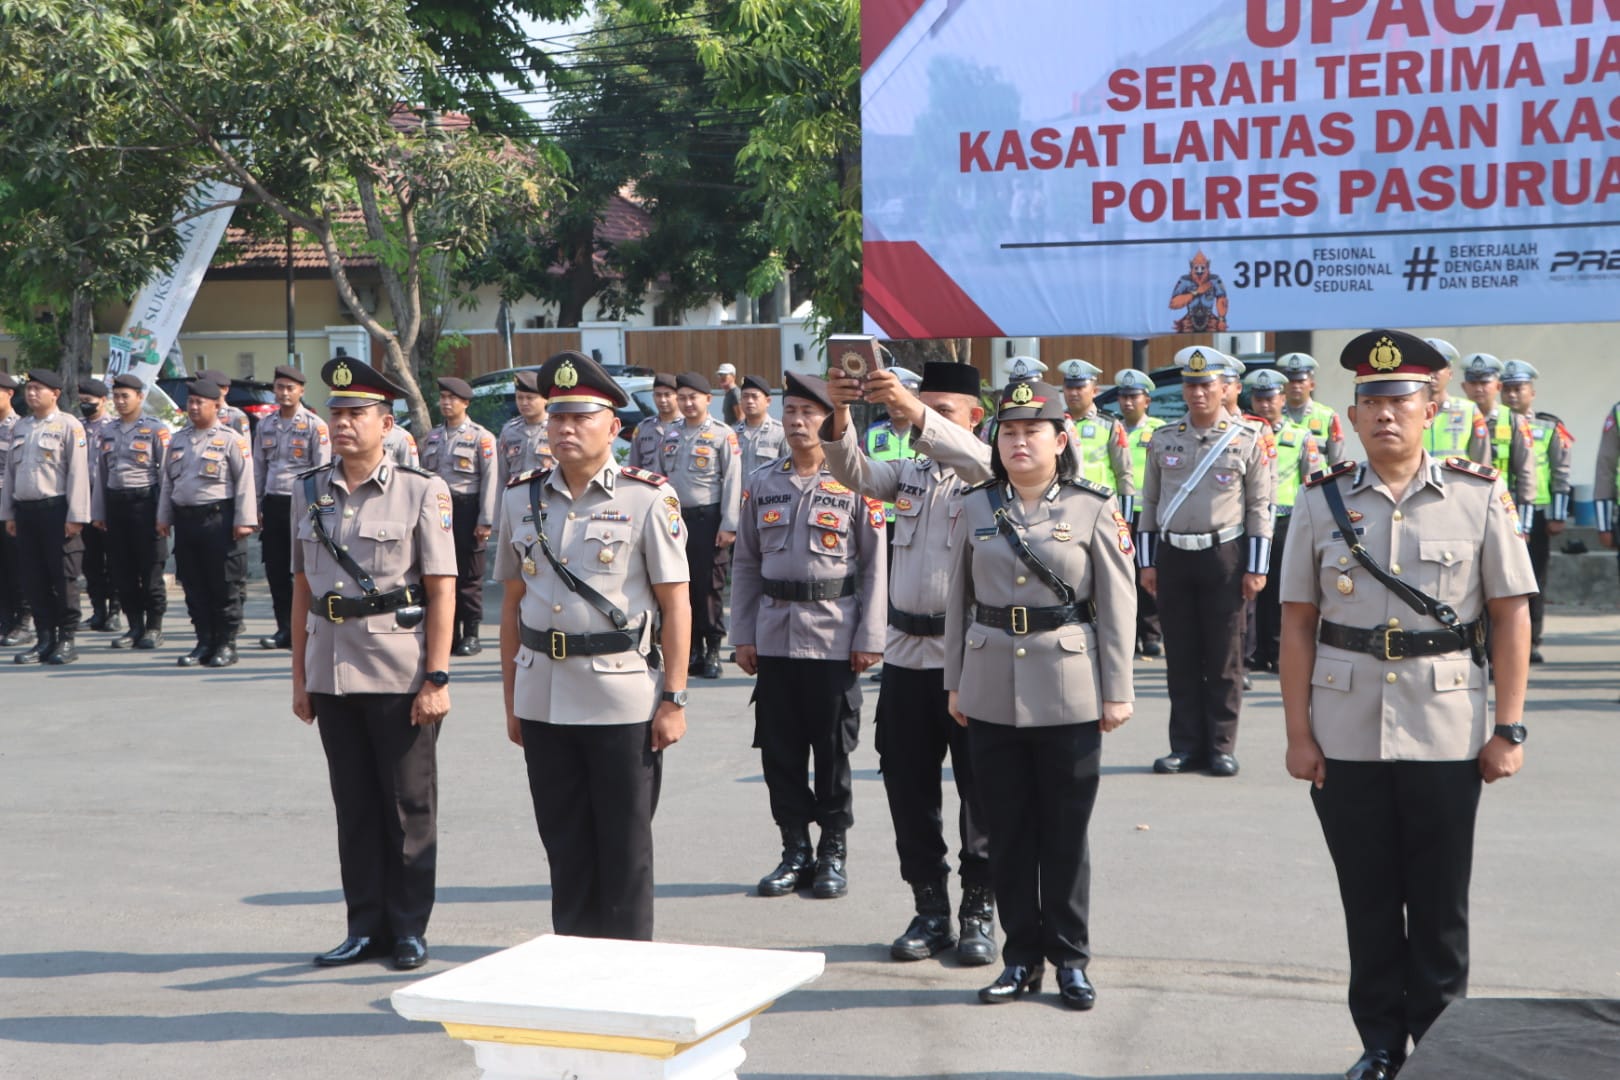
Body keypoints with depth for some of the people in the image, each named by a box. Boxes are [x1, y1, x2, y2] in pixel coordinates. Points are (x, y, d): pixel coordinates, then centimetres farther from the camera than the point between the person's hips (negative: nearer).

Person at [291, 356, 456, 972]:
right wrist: (299, 677, 10)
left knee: (409, 805, 4)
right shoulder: (310, 492, 10)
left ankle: (409, 928, 15)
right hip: (332, 672, 4)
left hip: (399, 673, -4)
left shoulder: (421, 492, -4)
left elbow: (441, 591, -7)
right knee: (353, 806, 10)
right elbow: (302, 589, 13)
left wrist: (436, 679, -12)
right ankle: (365, 926, 19)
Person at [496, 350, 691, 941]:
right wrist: (511, 701, 12)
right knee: (564, 845, 12)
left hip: (623, 698, -4)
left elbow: (676, 605, -5)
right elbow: (512, 604, 13)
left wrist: (673, 700, -9)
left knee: (625, 848, 5)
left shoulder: (648, 499, -5)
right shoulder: (521, 498, 8)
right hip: (543, 698, 4)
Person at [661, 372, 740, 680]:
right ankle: (693, 650, 13)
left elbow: (732, 481, -6)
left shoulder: (723, 435, -3)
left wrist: (728, 525, -12)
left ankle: (712, 651, 4)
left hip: (707, 518, -5)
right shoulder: (670, 435, 13)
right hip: (675, 517, 5)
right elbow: (660, 478, 16)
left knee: (709, 585, -3)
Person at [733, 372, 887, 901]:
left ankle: (833, 852, 15)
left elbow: (876, 566, -2)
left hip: (833, 639, -3)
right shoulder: (762, 485, 9)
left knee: (833, 751, 3)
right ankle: (796, 851, 17)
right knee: (779, 751, 6)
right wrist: (743, 635, 6)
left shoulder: (855, 485, -2)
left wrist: (869, 638, -7)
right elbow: (746, 563, 11)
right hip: (774, 636, 4)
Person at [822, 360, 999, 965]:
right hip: (906, 650, 5)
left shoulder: (988, 478, -1)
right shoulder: (908, 473, 14)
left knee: (978, 788, 1)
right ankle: (930, 910, 18)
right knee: (908, 786, 8)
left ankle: (980, 910, 12)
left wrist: (913, 412, -38)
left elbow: (977, 461, -25)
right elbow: (855, 473, -4)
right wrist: (839, 417, -25)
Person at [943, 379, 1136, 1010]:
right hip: (992, 691, 3)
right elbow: (959, 599, 11)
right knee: (1006, 832, 8)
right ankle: (1022, 958, 18)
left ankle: (1071, 960, 16)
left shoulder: (1094, 508, -2)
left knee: (1066, 833, 4)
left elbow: (1117, 604, -1)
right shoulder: (976, 508, 6)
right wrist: (954, 682, 9)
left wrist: (1117, 691, -4)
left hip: (1069, 693, -3)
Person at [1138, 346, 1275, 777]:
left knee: (1223, 659, 1)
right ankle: (1186, 745, 12)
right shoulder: (1163, 440, 8)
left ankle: (1221, 747, 8)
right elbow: (1150, 502, 12)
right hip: (1172, 556, 3)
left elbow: (1260, 508, -1)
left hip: (1224, 557, -3)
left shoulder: (1249, 440, 0)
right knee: (1180, 657, 5)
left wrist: (1256, 568, -6)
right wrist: (1147, 562, 6)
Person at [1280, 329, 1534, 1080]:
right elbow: (1297, 623, 2)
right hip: (1344, 733, 1)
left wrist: (1509, 728, -4)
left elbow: (1511, 616, 0)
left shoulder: (1479, 497, -1)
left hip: (1445, 732, -1)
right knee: (1367, 899, 10)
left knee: (1440, 904, 7)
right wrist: (1298, 732, -2)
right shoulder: (1321, 501, 2)